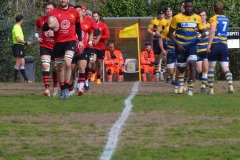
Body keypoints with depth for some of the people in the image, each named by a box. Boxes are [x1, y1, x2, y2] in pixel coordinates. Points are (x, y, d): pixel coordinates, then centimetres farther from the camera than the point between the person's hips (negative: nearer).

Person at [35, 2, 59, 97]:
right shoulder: (40, 20, 1)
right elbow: (36, 29, 21)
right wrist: (37, 37, 4)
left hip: (56, 47, 0)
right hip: (45, 47, 0)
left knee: (56, 68, 12)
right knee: (45, 66, -19)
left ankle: (55, 87, 35)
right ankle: (47, 89, -26)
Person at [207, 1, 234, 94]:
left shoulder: (214, 18, -4)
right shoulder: (226, 19, 14)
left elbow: (213, 31, -17)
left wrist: (209, 44, -19)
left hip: (215, 44, -4)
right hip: (224, 45, 4)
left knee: (211, 67, 7)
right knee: (226, 68, 1)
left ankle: (211, 89, 5)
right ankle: (230, 85, -19)